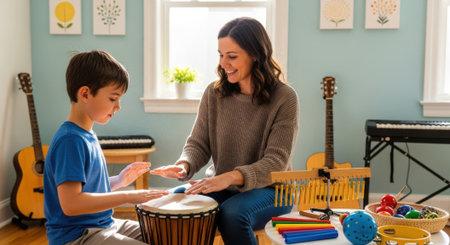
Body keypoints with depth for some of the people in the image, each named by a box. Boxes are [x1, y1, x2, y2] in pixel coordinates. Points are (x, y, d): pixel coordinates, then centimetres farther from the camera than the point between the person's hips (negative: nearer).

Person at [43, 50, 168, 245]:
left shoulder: (87, 135, 8)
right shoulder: (70, 140, -21)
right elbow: (70, 203, -29)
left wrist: (118, 181, 4)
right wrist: (128, 196, -26)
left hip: (102, 225, 10)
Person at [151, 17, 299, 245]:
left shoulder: (284, 98, -13)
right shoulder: (214, 93, -1)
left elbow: (276, 161, -19)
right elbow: (198, 144, 1)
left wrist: (230, 177, -34)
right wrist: (184, 166, -23)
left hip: (269, 189, -3)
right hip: (220, 185, 4)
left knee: (233, 213, -33)